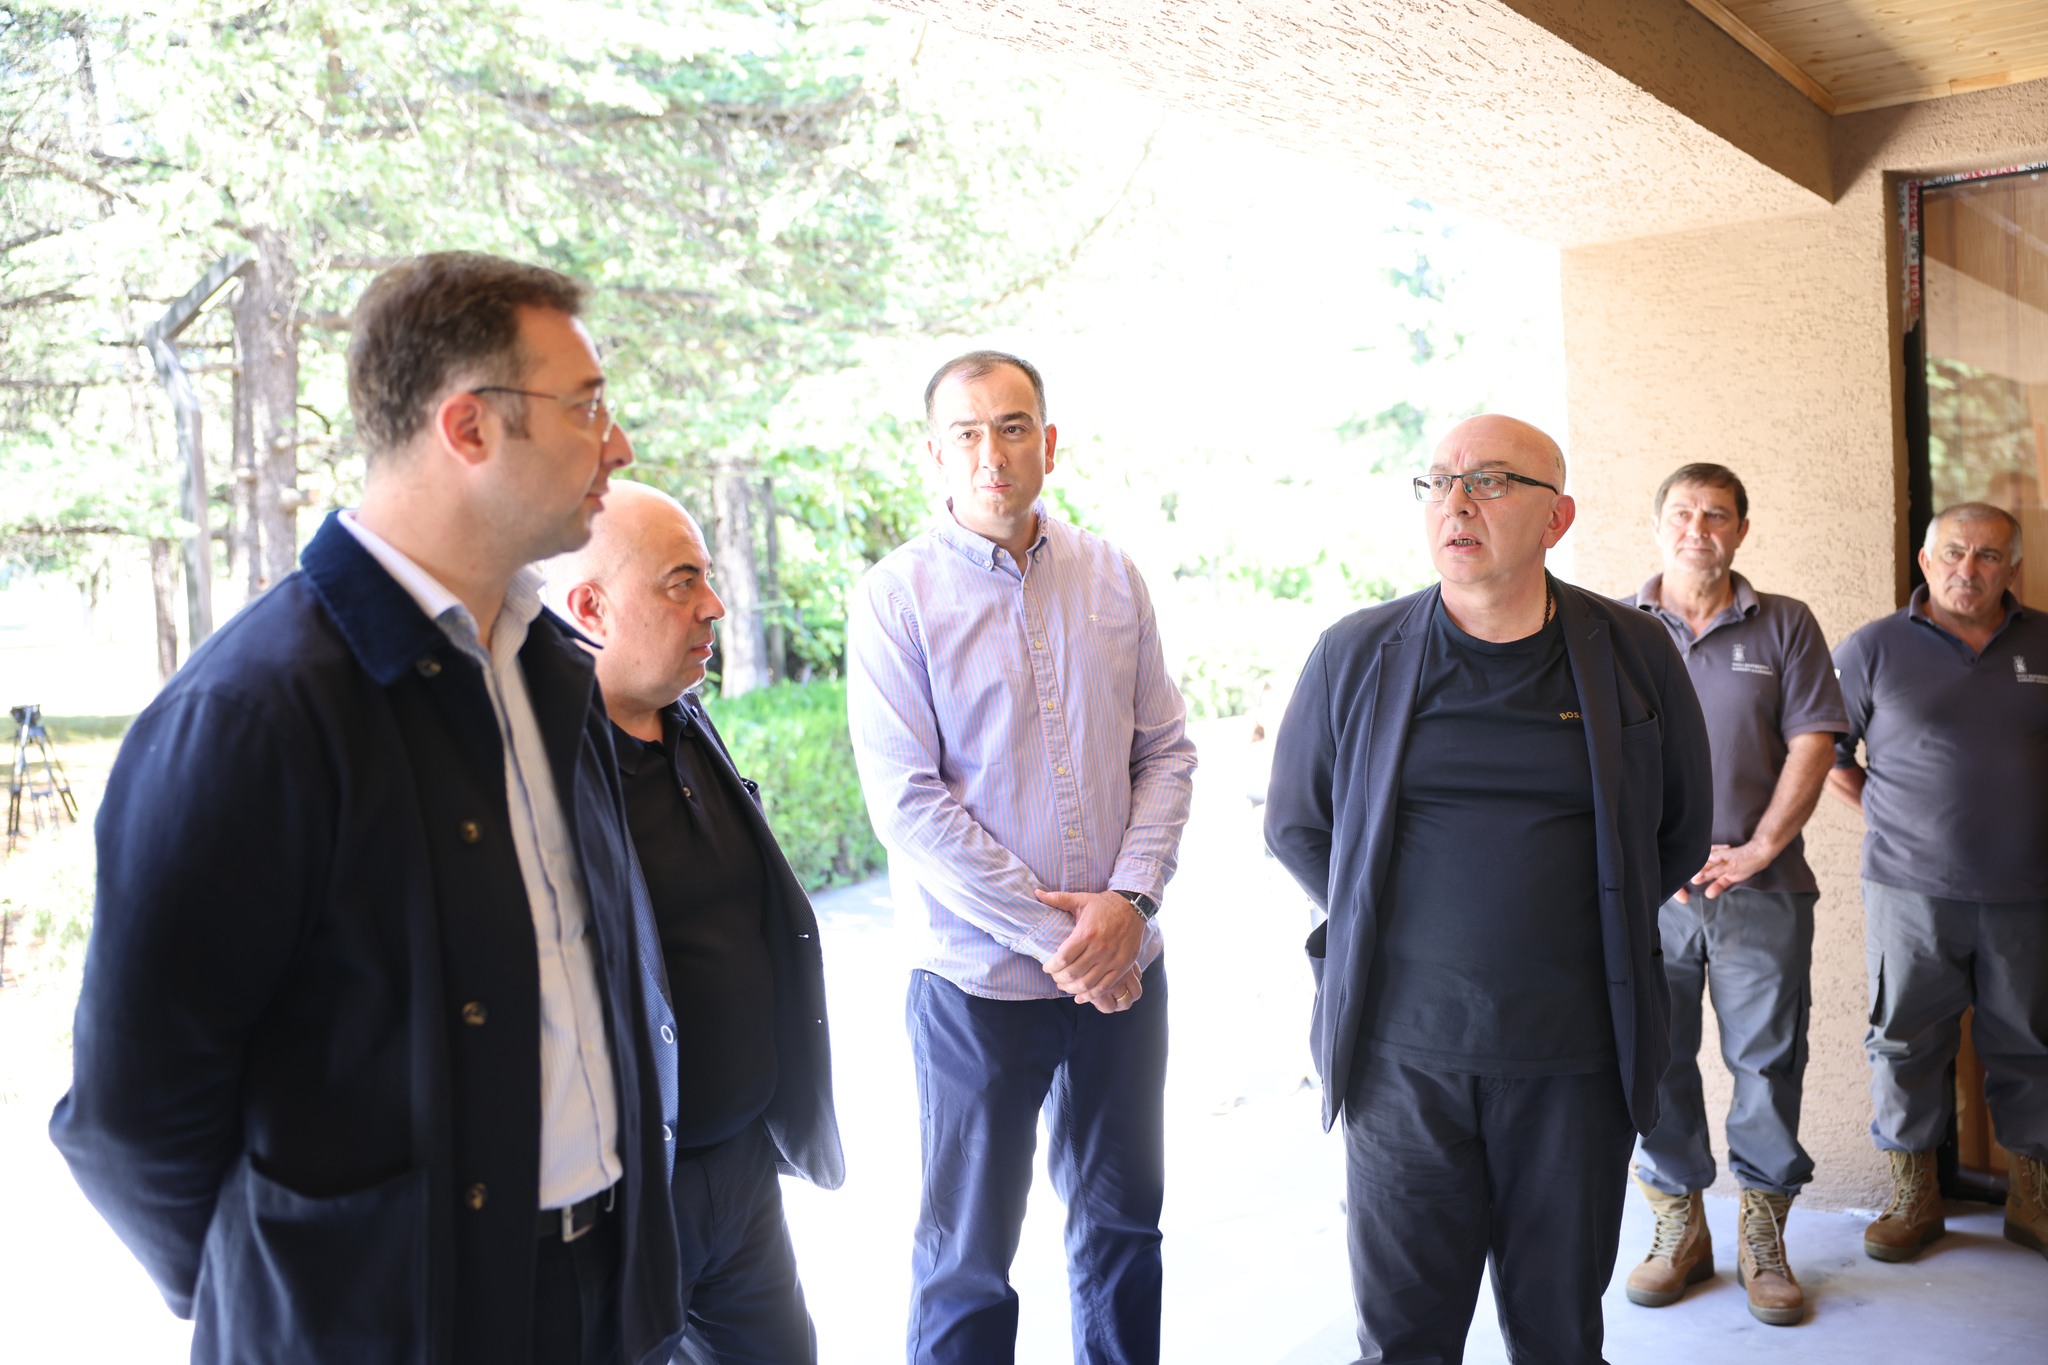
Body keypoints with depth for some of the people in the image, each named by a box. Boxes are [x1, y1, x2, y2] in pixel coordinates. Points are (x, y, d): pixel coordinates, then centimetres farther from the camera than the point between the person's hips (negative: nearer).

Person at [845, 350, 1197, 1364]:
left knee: (1123, 1220, 18)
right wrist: (1050, 933, -14)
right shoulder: (895, 596, -8)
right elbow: (906, 802, -13)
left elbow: (1166, 749, 5)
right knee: (967, 1254, 10)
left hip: (1123, 966, 4)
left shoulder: (1112, 578, 4)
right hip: (978, 977, -3)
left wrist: (1128, 899, -10)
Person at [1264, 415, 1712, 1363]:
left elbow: (1681, 832, 13)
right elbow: (1296, 825, 11)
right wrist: (1389, 933, 8)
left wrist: (1575, 931, 11)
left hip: (1575, 1059, 1)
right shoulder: (1354, 656, 1)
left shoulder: (1634, 656, 2)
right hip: (1402, 1050, 0)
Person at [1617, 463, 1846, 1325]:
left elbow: (1812, 744, 2)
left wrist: (1760, 847, -10)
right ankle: (1679, 1227, 21)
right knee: (1654, 1060, 5)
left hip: (1761, 888, 0)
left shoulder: (1784, 625, 8)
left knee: (1767, 1060, 4)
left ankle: (1763, 1238, 19)